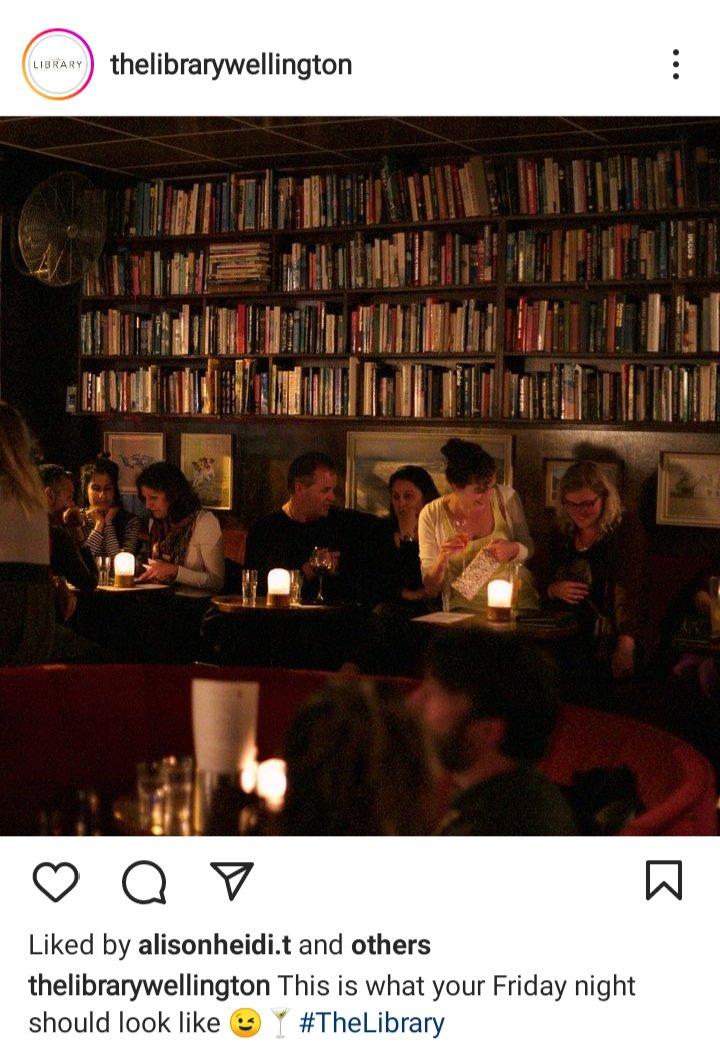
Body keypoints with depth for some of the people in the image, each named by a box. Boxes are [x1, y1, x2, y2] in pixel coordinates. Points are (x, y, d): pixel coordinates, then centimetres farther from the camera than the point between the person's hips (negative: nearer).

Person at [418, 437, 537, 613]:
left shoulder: (506, 497, -2)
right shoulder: (431, 515, -4)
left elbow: (529, 548, 12)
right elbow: (431, 590, 0)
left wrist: (513, 550, -11)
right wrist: (442, 559, -21)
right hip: (465, 608, -1)